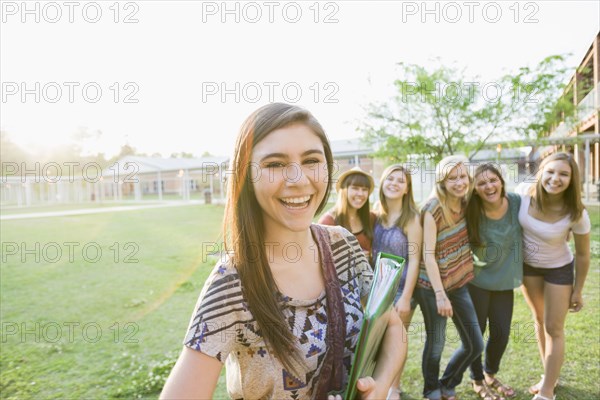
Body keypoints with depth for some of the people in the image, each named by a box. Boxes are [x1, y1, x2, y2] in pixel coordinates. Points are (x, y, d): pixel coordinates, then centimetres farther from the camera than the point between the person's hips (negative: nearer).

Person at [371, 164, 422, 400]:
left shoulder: (411, 218, -12)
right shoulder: (376, 215, 2)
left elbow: (414, 261, -13)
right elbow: (373, 253, 5)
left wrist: (406, 297, -15)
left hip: (401, 288, -4)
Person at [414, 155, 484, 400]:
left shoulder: (465, 204, 0)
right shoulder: (434, 209, -19)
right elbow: (428, 254, -19)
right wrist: (440, 295, -21)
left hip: (459, 283, 6)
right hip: (432, 286, -6)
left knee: (475, 345, 11)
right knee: (436, 344, 9)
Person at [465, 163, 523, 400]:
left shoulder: (517, 202, -11)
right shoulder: (471, 212, -20)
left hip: (504, 280, 4)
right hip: (476, 281, -3)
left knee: (502, 333, 12)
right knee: (475, 333, 9)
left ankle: (491, 376, 40)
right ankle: (477, 381, 33)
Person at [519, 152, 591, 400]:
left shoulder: (576, 214, -27)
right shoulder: (525, 195, -23)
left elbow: (583, 254, -13)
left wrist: (578, 291, -5)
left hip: (558, 269, -3)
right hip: (527, 265, 3)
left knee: (554, 329, 5)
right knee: (539, 320, 20)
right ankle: (549, 376, 41)